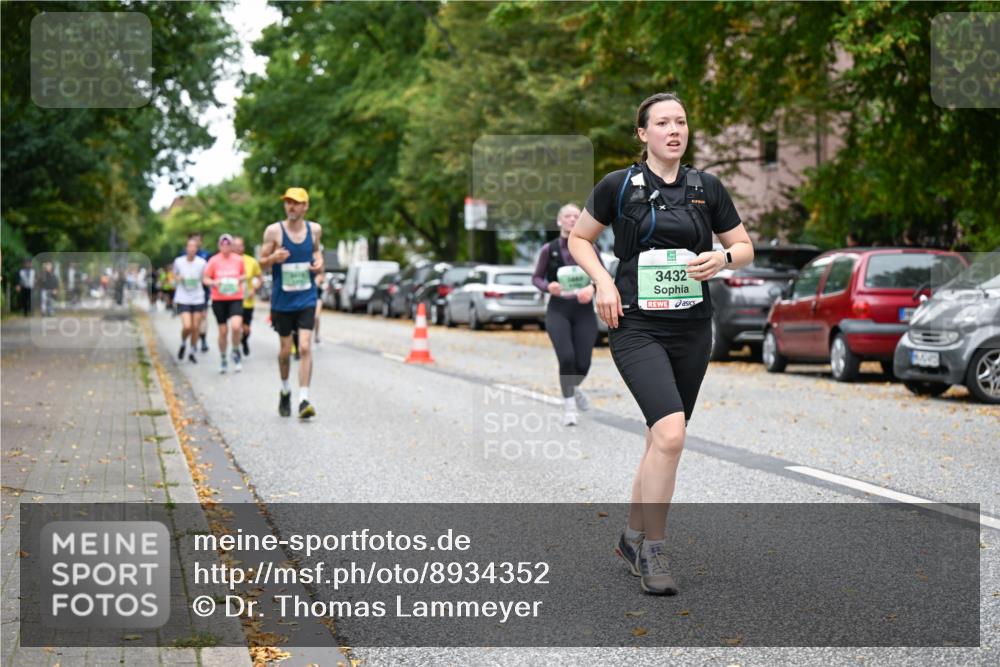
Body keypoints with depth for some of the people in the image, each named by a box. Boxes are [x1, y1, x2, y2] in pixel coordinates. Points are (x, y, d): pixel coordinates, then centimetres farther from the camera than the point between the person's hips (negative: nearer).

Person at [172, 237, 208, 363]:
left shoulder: (202, 262, -3)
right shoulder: (178, 261, -3)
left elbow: (206, 279, 7)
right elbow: (175, 275, 15)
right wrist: (178, 278, -7)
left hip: (198, 299, 1)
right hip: (183, 299, -1)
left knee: (196, 328, 4)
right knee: (187, 327, -15)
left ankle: (192, 353, 23)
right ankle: (183, 344, 17)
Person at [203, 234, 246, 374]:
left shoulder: (239, 260, 2)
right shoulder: (214, 260, -1)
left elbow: (243, 275, 18)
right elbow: (205, 279, 4)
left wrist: (239, 280, -4)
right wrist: (214, 283, -16)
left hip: (236, 298, 0)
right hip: (219, 299, 0)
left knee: (236, 326, -21)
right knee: (223, 331, 4)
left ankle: (236, 352, 4)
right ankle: (223, 360, 23)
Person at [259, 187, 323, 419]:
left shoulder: (314, 229, 1)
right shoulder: (274, 230, -6)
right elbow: (262, 261, -1)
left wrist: (319, 261, 0)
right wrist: (273, 258, -23)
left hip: (307, 298, 1)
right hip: (282, 301, -1)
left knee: (305, 347, -12)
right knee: (285, 350, 9)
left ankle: (304, 400, -13)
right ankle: (285, 391, 35)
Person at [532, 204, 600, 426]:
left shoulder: (590, 249, 1)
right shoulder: (549, 250, -2)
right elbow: (536, 277, 6)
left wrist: (592, 288, -15)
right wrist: (548, 287, -15)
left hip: (584, 310, 2)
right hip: (558, 310, -1)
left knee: (583, 364, -1)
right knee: (566, 357, -18)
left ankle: (574, 387, 37)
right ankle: (568, 406, 2)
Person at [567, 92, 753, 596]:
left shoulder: (706, 188, 6)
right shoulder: (619, 186, -3)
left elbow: (745, 248, 13)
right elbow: (579, 239, 9)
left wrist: (722, 258, -9)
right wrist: (603, 281, -7)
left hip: (692, 329, 4)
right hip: (637, 327, -4)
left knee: (664, 439, 11)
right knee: (670, 433, -21)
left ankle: (633, 536, 29)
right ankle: (653, 551, -9)